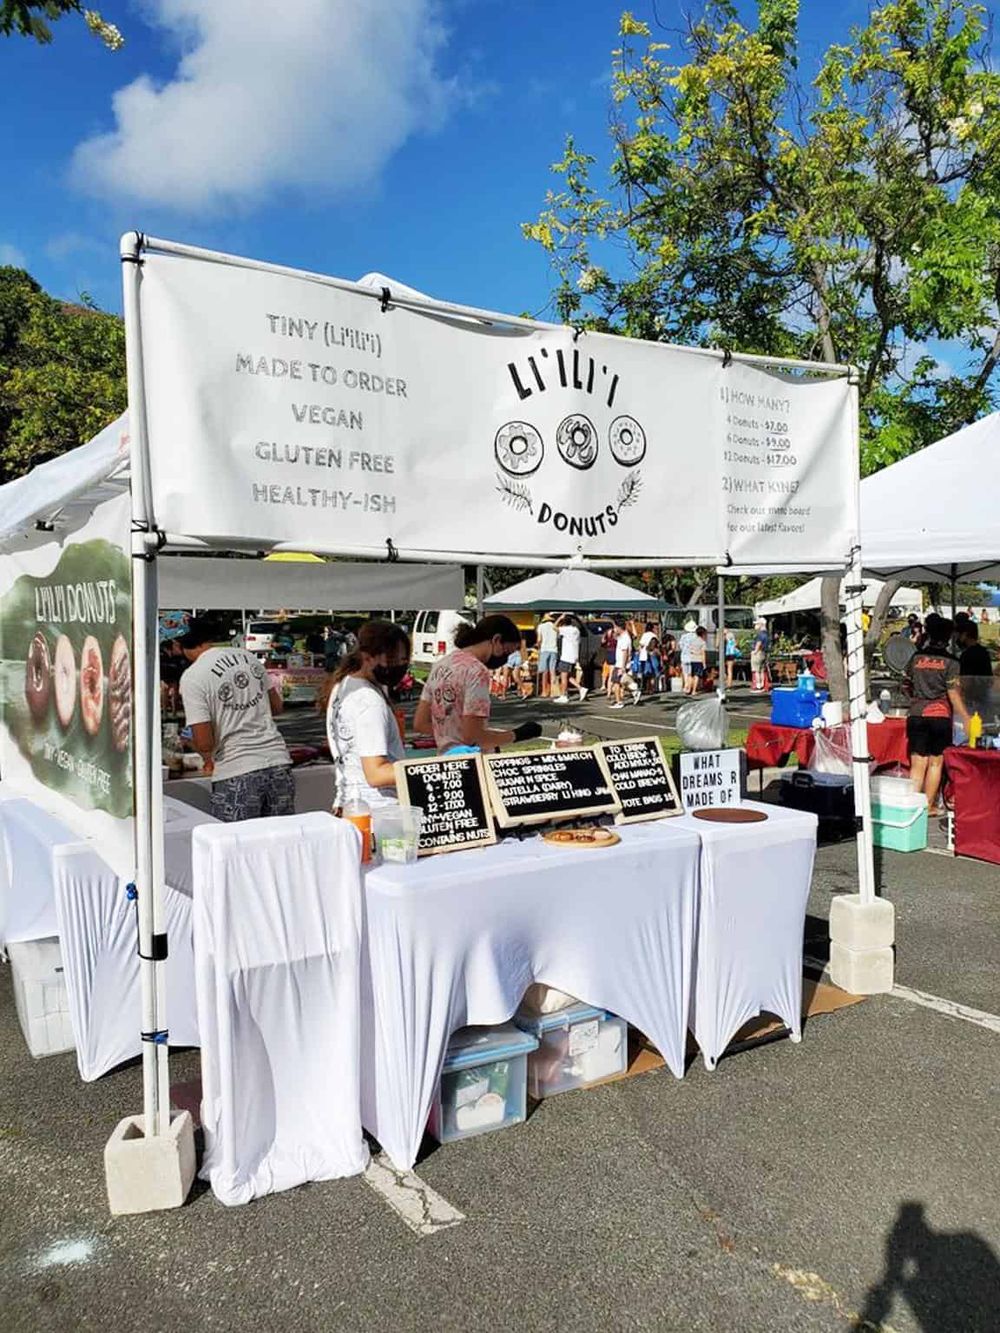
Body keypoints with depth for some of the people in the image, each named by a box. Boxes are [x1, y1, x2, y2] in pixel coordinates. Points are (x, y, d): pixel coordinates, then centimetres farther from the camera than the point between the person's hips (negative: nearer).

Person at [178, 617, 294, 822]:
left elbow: (204, 743, -12)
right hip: (278, 761, 5)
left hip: (236, 774, -5)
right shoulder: (247, 656, 7)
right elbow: (277, 706, 17)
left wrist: (209, 759, 9)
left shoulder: (191, 678, -8)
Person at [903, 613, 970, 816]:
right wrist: (966, 719, -4)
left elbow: (906, 686, 14)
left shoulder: (916, 658, 5)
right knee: (936, 762, 9)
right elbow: (954, 694, -9)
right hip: (940, 716, -2)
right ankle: (929, 805, 15)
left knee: (918, 763, 3)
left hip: (916, 716, 3)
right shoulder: (950, 661, -5)